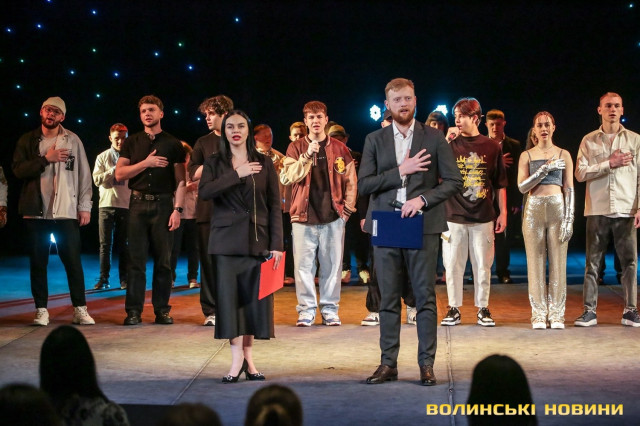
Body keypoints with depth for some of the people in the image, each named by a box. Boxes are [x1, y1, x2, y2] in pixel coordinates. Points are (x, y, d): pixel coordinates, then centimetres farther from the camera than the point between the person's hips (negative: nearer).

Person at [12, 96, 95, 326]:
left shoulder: (72, 140, 5)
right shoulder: (27, 141, 8)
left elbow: (84, 175, 4)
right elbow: (18, 169, -4)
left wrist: (84, 207, -1)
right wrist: (46, 159, -12)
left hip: (66, 212, -1)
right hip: (36, 211, 1)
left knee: (73, 261, -2)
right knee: (38, 262, 4)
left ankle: (80, 309, 5)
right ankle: (41, 310, 11)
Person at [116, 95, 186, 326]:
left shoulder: (173, 144, 6)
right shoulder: (131, 142, 11)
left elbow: (180, 181, 1)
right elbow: (119, 174, 3)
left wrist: (177, 209, -9)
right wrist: (146, 163, -8)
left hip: (163, 204, -1)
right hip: (138, 203, 1)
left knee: (163, 261, 1)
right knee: (136, 260, -1)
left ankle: (162, 310, 8)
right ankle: (133, 311, 1)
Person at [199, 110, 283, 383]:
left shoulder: (264, 164, 8)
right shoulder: (215, 163, 8)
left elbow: (275, 206, 4)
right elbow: (203, 192, -10)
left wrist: (277, 244, -4)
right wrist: (237, 175, -15)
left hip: (257, 240, 0)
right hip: (226, 239, 0)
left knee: (252, 298, 1)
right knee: (229, 296, -5)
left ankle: (248, 358, 9)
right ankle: (237, 359, -2)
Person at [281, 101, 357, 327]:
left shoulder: (339, 149, 8)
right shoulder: (296, 148, 7)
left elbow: (350, 181, 11)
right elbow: (287, 177, -6)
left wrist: (347, 209, 4)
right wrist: (307, 156, -14)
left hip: (333, 216, 1)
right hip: (303, 217, 0)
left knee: (332, 265, 3)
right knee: (304, 265, -1)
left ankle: (330, 310, 11)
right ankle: (306, 310, 7)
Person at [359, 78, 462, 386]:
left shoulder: (434, 139, 5)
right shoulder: (374, 140, 8)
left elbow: (454, 181, 1)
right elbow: (363, 185, 0)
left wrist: (423, 199, -13)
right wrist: (401, 170, -9)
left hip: (423, 225, -1)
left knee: (425, 297, 0)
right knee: (388, 299, 5)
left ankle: (426, 364, 6)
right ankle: (388, 364, 11)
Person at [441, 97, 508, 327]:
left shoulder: (491, 147, 4)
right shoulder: (451, 145, 5)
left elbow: (500, 184, 9)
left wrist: (503, 213, 5)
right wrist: (446, 142, -11)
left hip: (483, 216, 0)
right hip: (454, 216, 0)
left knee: (483, 265, 4)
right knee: (453, 264, 2)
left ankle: (483, 309, 14)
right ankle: (454, 308, 12)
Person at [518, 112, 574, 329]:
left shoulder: (563, 155, 8)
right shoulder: (527, 156, 8)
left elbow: (569, 189, 4)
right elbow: (522, 186, -3)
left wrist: (569, 219, -4)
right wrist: (545, 168, -13)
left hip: (558, 208, 0)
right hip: (534, 209, 0)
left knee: (558, 262, -2)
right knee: (535, 262, 0)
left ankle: (556, 314, 3)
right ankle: (538, 314, 4)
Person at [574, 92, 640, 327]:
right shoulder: (589, 141, 8)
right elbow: (580, 173, -2)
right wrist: (609, 164, -10)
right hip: (597, 209, 0)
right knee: (592, 262, 1)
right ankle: (589, 310, 5)